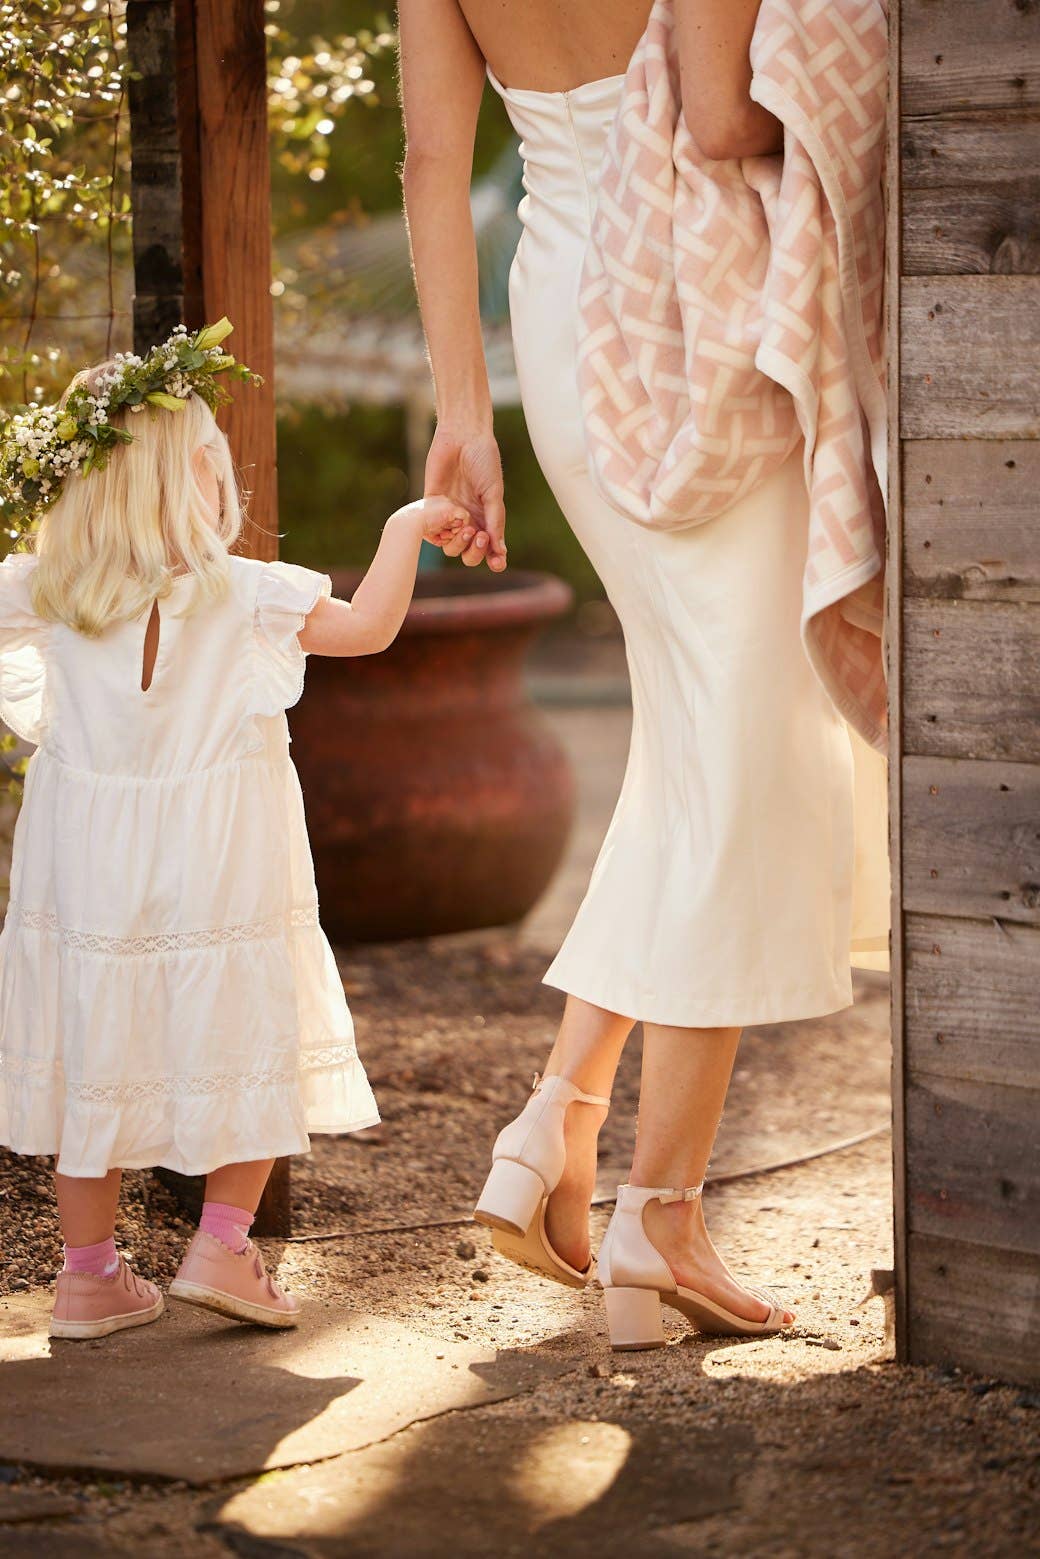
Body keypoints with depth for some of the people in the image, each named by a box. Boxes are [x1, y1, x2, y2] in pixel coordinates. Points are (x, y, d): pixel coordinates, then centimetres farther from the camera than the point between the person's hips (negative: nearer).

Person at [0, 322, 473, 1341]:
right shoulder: (243, 596, -12)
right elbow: (368, 626, -12)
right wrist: (408, 526, -2)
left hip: (88, 868, 4)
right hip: (219, 868, -4)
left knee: (93, 1056, 11)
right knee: (249, 1039, 11)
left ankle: (89, 1275, 16)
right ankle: (220, 1247, 8)